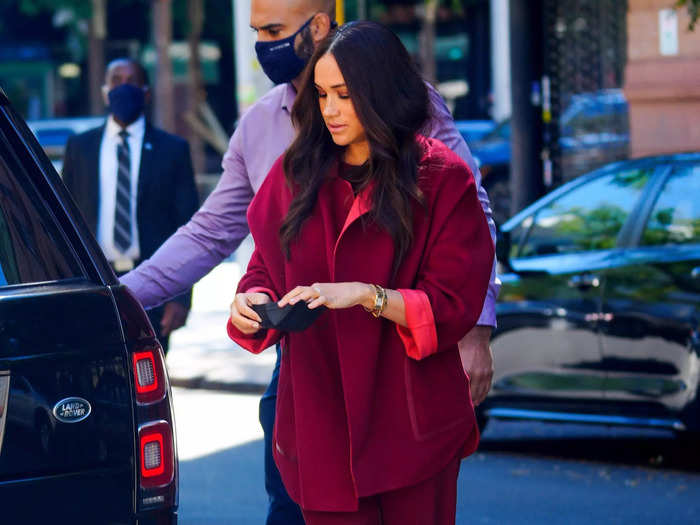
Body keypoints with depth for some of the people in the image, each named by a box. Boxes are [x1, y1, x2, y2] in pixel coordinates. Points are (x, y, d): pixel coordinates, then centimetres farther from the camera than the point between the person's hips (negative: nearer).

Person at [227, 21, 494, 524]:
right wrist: (251, 304, -8)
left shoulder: (443, 179, -4)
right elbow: (265, 269, 14)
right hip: (319, 422, 2)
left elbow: (455, 307, -7)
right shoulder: (295, 173, 8)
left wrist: (368, 296, -20)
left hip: (411, 426, -2)